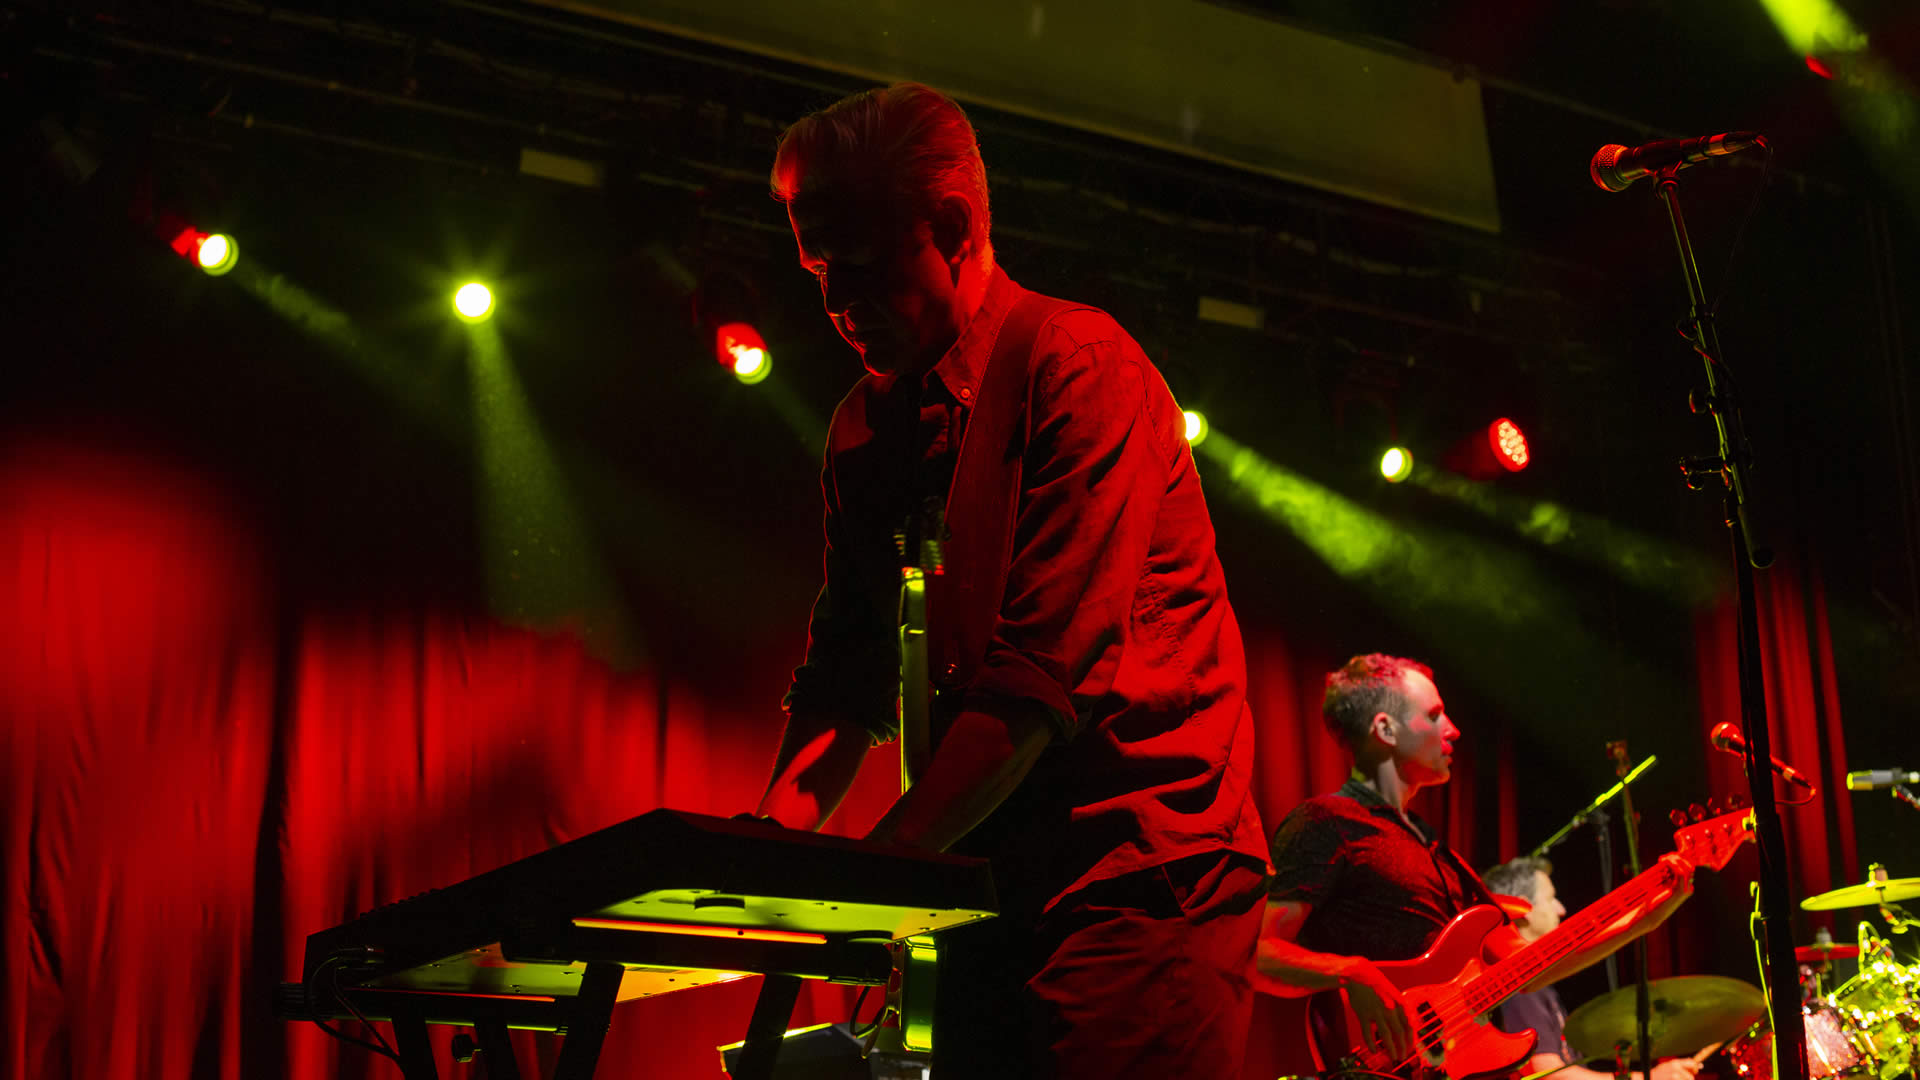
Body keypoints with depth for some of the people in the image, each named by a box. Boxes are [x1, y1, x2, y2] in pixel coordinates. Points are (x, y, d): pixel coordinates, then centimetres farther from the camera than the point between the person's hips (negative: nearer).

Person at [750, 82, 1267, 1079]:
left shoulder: (1080, 364, -12)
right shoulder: (866, 427, 12)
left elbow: (1042, 671, -21)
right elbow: (846, 677, 10)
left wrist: (877, 865, -23)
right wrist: (767, 848, -8)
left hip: (1143, 856, -7)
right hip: (991, 875, 7)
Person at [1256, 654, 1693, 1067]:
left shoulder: (1430, 846, 23)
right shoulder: (1325, 822, -4)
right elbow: (1260, 957, -14)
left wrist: (1645, 919, 15)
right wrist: (1353, 973, -30)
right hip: (1387, 1062, -8)